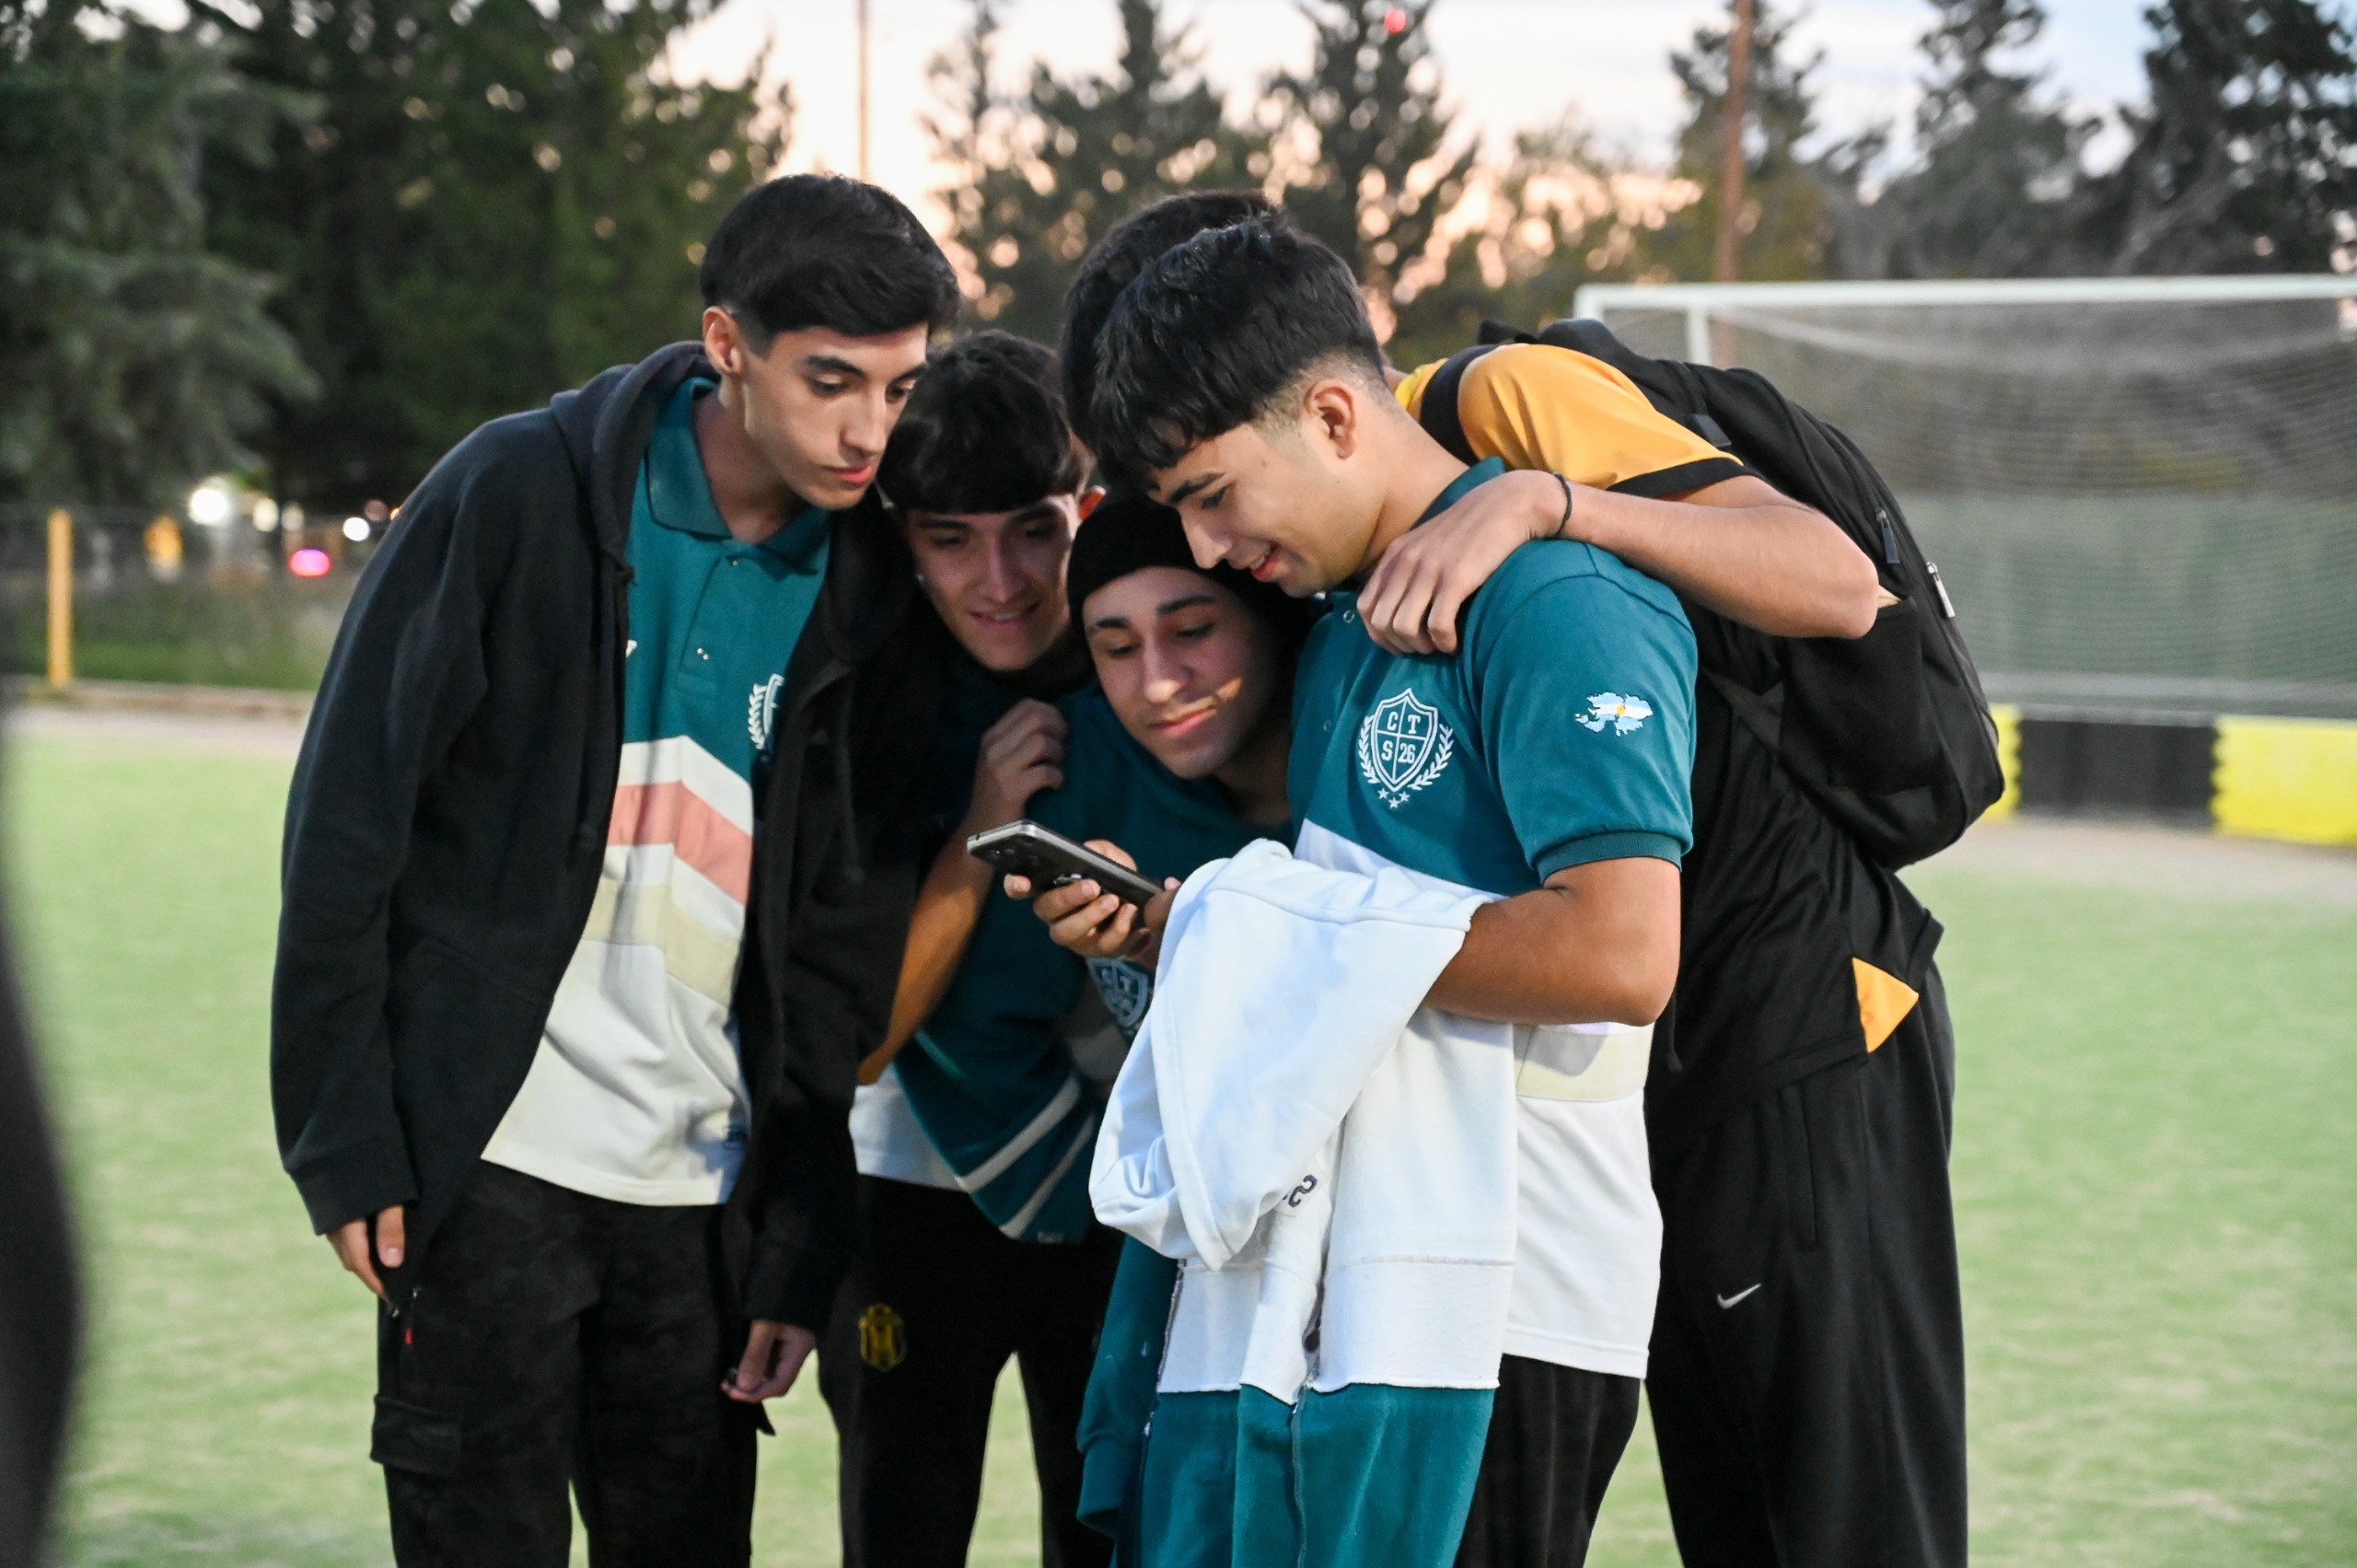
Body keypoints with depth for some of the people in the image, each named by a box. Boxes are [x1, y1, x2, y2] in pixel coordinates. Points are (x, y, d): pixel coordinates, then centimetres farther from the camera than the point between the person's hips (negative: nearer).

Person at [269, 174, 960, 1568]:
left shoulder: (872, 594, 3)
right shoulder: (522, 496, -8)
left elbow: (847, 946, 7)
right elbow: (349, 820, -6)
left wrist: (803, 1243, 3)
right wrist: (343, 1139, -9)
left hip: (706, 1191, 3)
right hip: (490, 1159, -3)